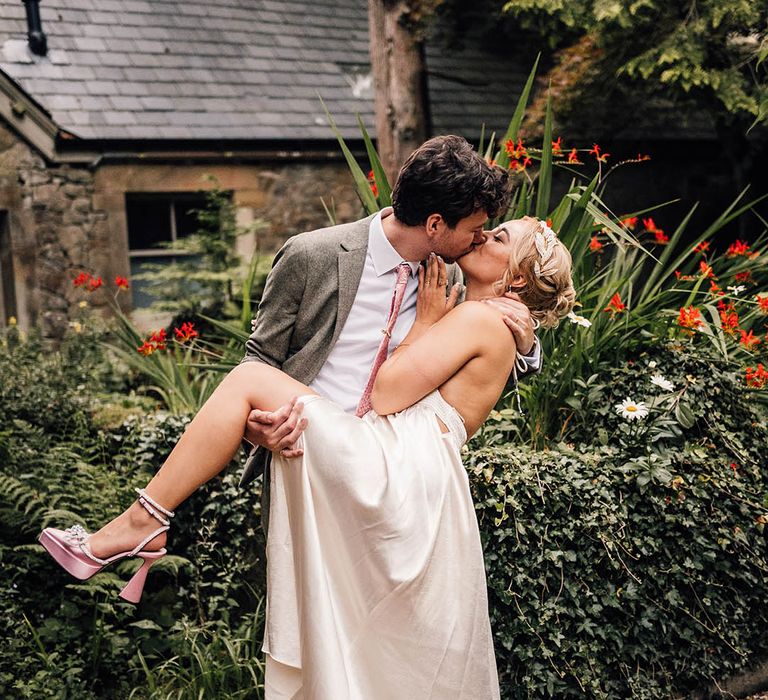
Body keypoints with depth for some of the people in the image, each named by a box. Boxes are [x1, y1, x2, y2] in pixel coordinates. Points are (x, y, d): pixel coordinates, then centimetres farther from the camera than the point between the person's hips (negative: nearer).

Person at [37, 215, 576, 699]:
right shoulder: (479, 322, 29)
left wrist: (425, 318, 3)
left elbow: (385, 395, -9)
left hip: (393, 473, -11)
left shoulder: (480, 318, -3)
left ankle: (142, 525, -7)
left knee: (250, 380, -10)